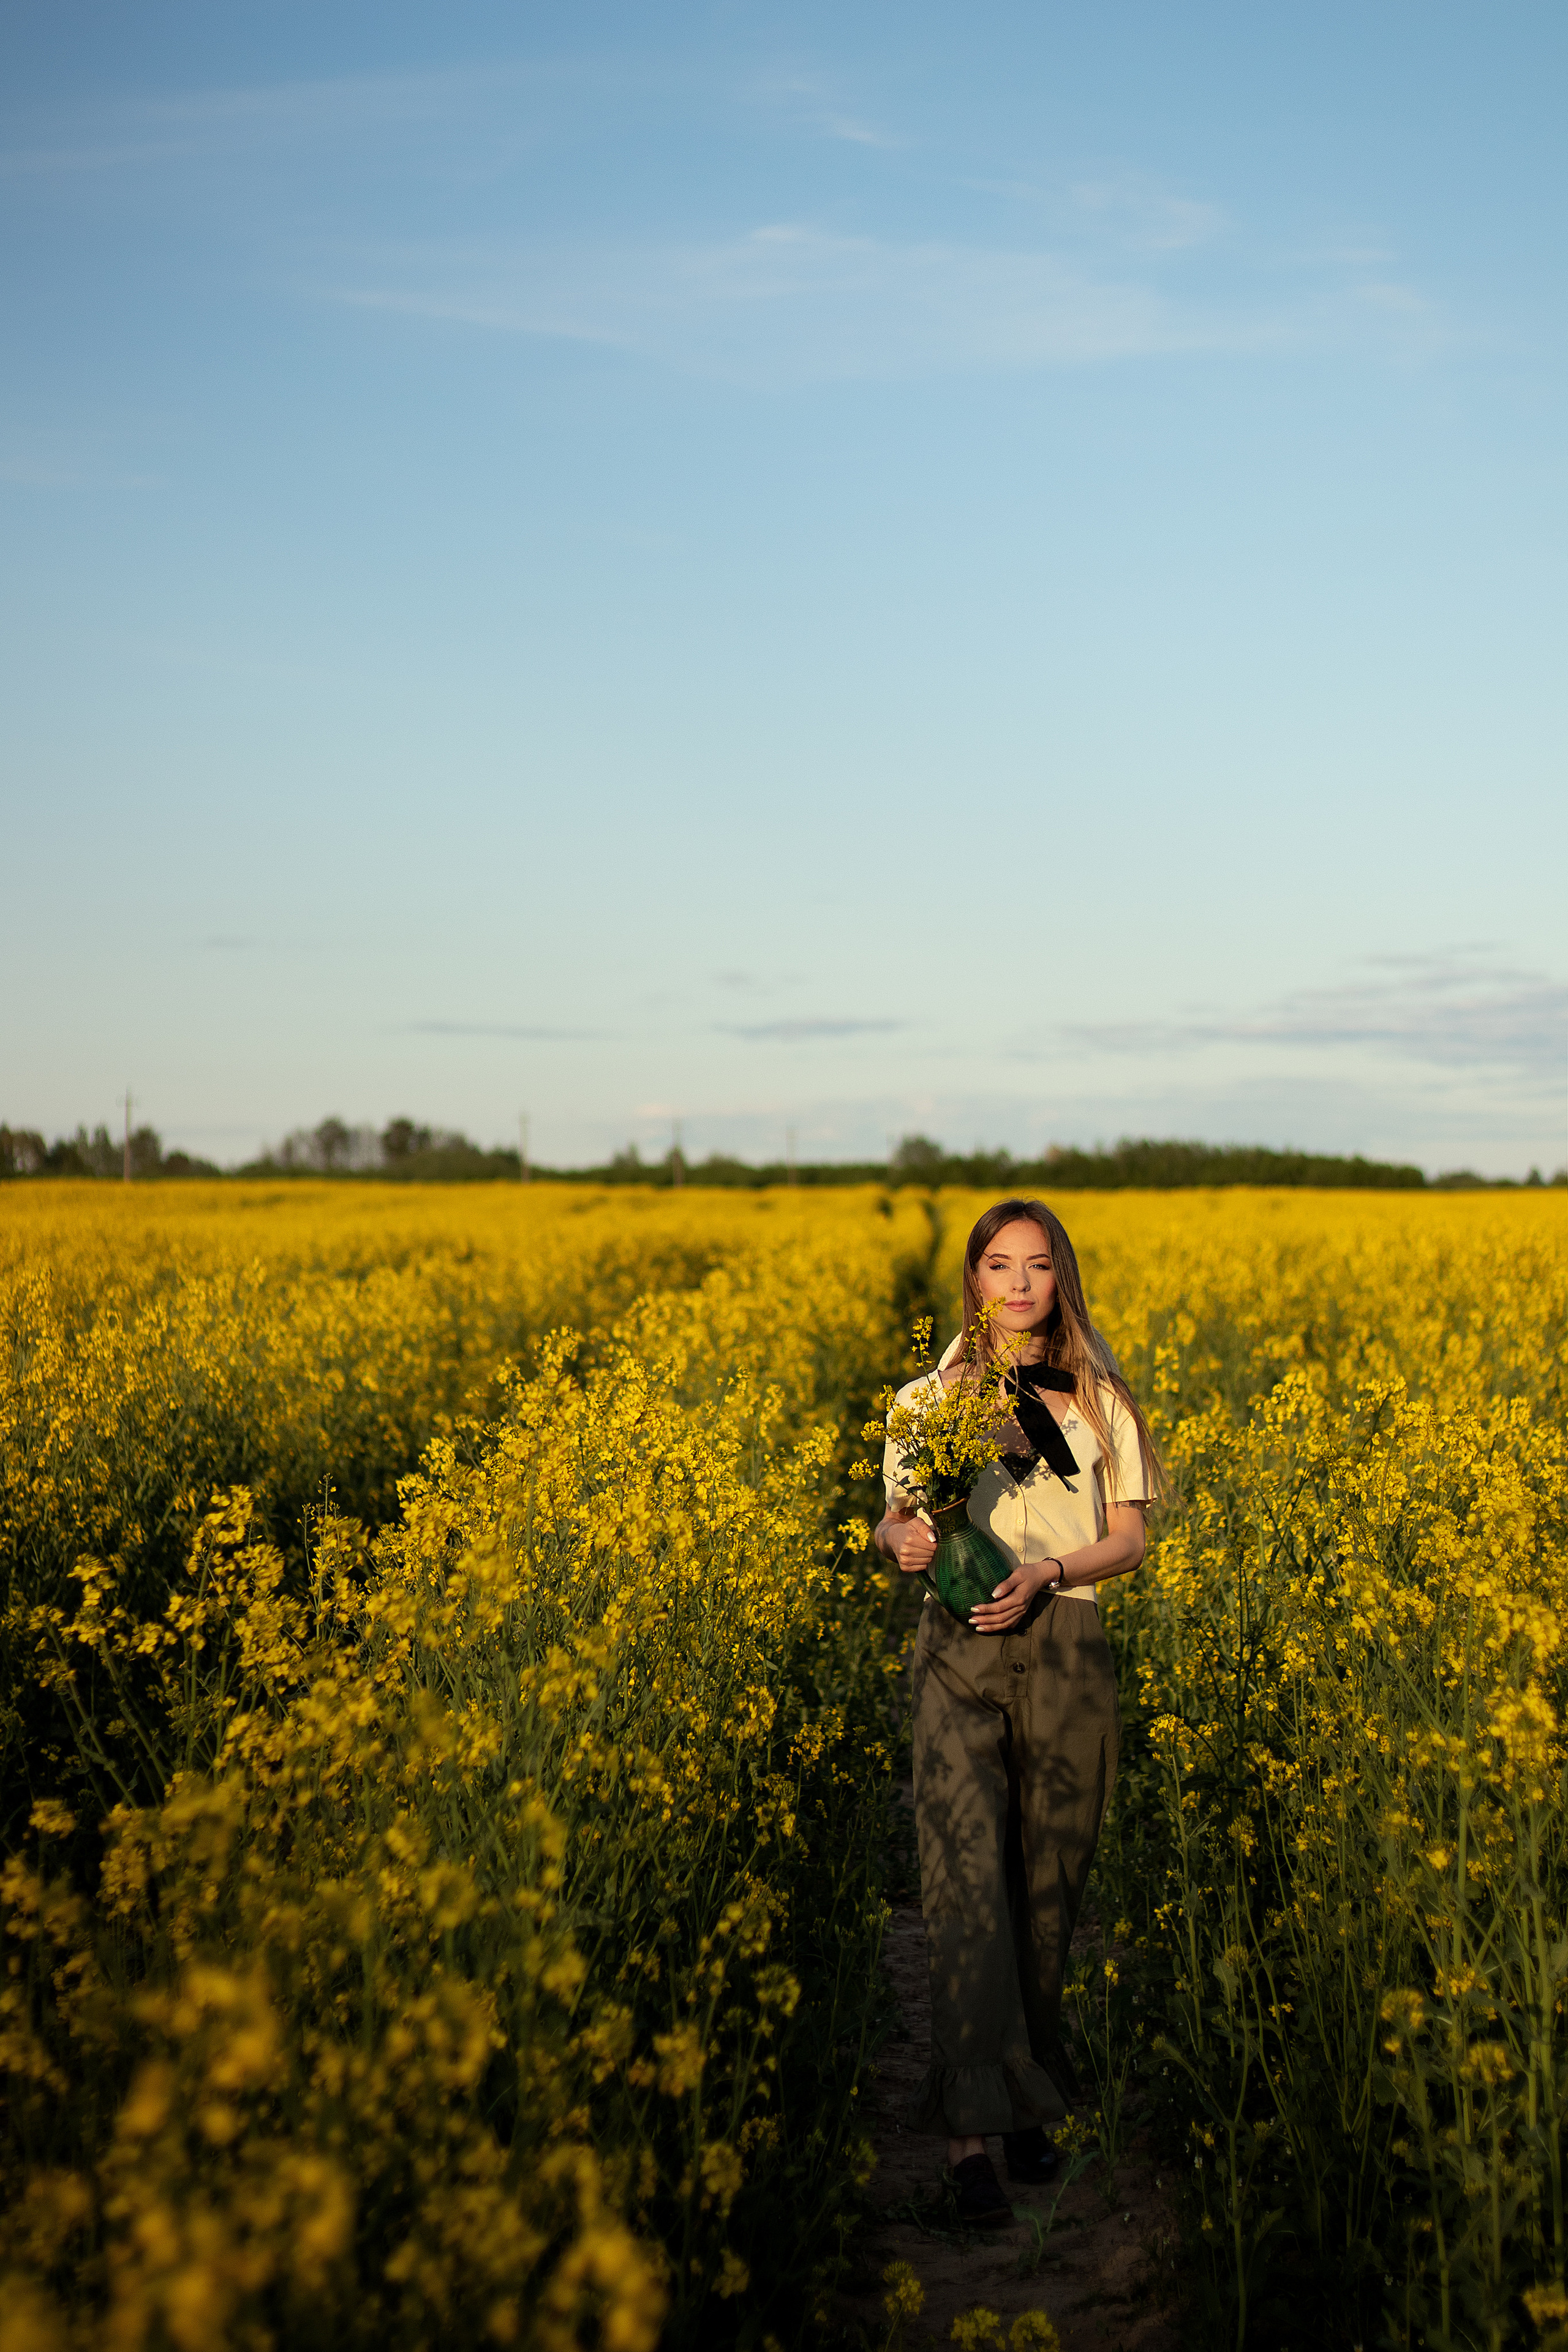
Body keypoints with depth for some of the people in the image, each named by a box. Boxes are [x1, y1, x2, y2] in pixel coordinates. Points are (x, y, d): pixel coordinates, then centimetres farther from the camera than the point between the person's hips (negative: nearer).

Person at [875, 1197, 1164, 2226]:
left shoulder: (1099, 1401, 8)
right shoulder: (931, 1395, 7)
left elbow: (1129, 1539, 5)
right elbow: (895, 1517, 9)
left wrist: (1046, 1572, -13)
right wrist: (902, 1541, -15)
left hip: (1067, 1647, 1)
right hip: (963, 1649, -1)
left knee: (1049, 1881, 7)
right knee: (968, 1878, -11)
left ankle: (1032, 2104, 23)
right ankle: (972, 2134, -13)